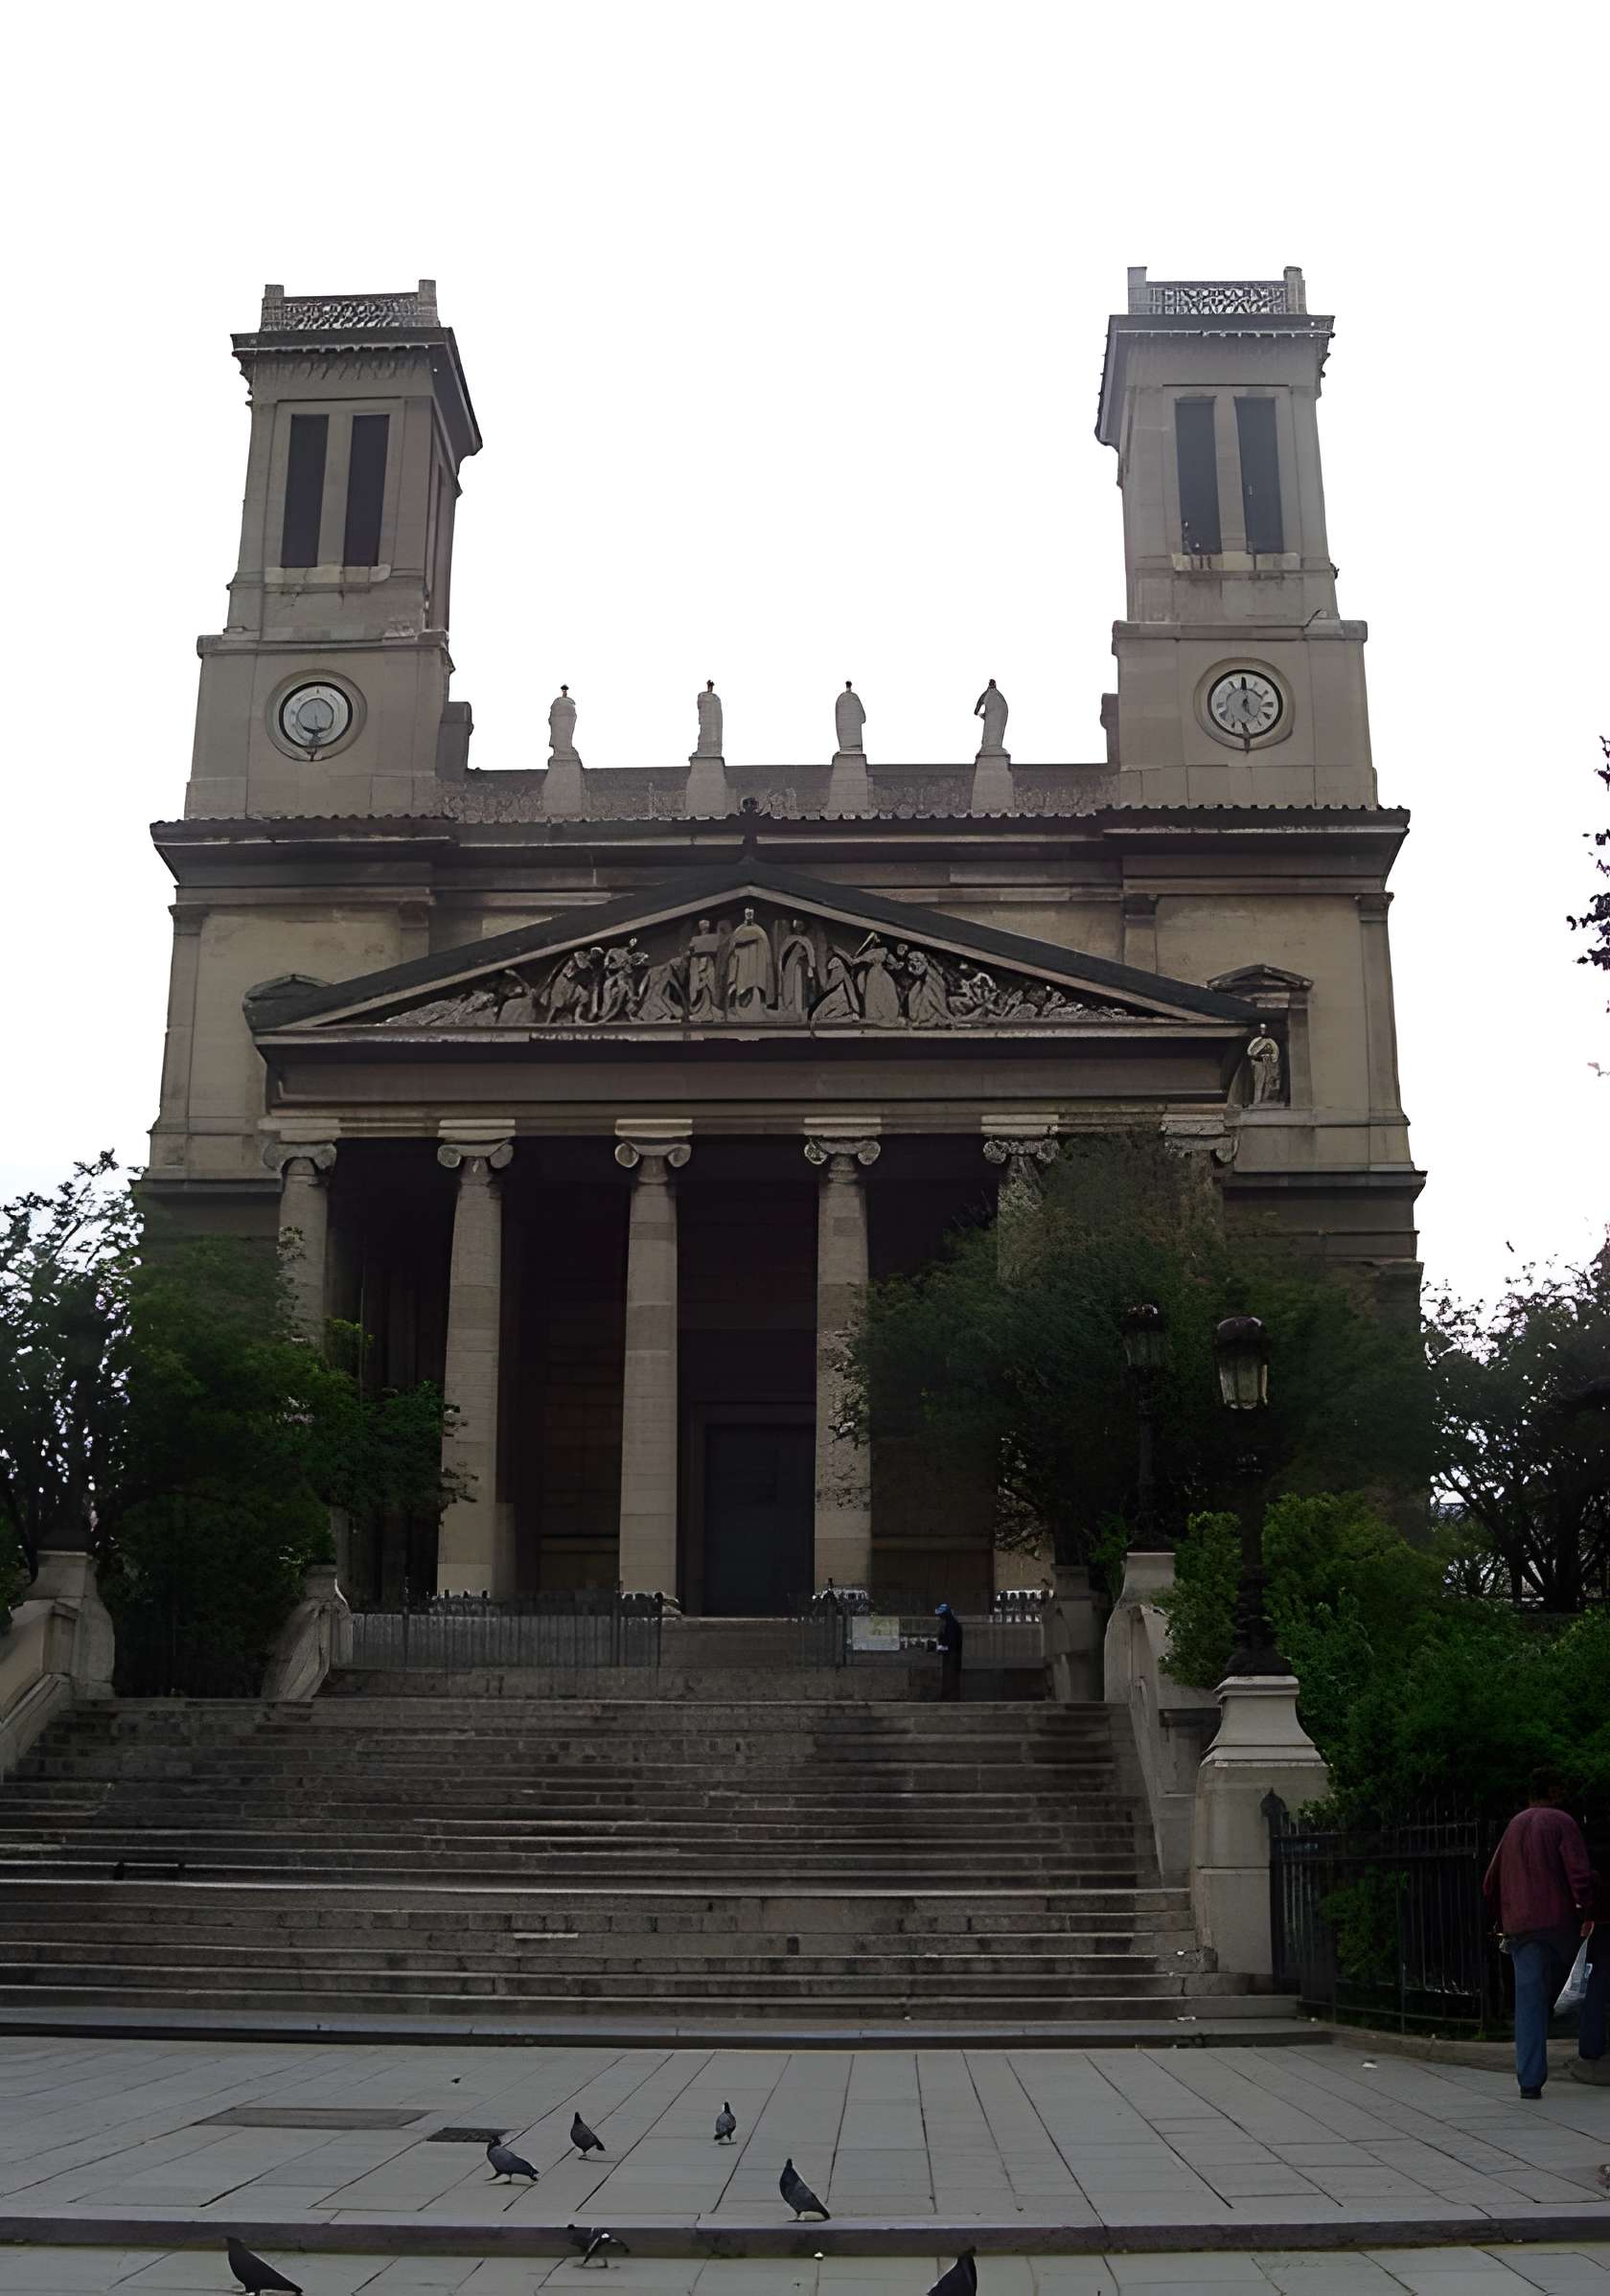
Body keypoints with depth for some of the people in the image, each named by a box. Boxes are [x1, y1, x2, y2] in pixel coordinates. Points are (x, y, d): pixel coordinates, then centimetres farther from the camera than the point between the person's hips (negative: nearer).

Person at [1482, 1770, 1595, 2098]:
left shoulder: (1513, 1826, 18)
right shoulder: (1562, 1822, 0)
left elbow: (1490, 1883, 22)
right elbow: (1579, 1871, -15)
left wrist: (1500, 1921, 30)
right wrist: (1587, 1911, -9)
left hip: (1519, 1926, 4)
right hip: (1559, 1921, -4)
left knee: (1528, 2001, -1)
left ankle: (1530, 2080, -9)